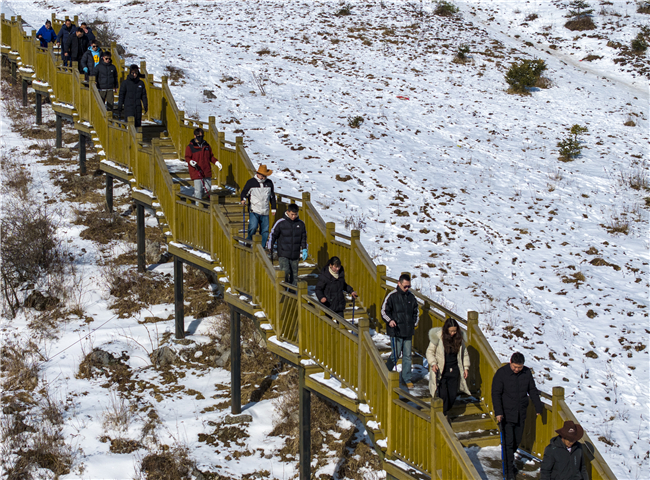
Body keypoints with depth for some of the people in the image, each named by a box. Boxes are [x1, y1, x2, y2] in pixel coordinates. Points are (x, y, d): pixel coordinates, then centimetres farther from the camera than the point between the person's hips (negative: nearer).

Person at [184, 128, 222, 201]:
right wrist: (191, 162, -24)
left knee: (208, 188, 8)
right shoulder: (190, 147, -3)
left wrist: (216, 162, 5)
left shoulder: (206, 145, 11)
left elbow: (211, 156, 19)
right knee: (198, 190, -7)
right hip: (196, 172, -5)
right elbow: (187, 157, -2)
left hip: (207, 171, 5)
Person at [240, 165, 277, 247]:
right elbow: (244, 192, 2)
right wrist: (243, 199, -20)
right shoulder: (251, 182, -1)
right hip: (254, 211, -4)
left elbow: (272, 196, 21)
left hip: (265, 212, 4)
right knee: (253, 227, -19)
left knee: (265, 230, 2)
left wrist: (273, 208, 21)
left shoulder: (269, 183, 12)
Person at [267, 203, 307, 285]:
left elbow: (303, 238, 15)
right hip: (283, 254, -3)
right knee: (285, 272, -18)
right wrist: (270, 248, 3)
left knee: (294, 275, 5)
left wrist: (304, 250, 10)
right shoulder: (280, 223, -7)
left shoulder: (301, 223, 4)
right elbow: (273, 235, 2)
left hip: (295, 255, 3)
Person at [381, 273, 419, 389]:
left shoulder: (411, 297, 9)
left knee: (407, 355, 6)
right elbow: (384, 311, -3)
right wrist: (390, 320, -19)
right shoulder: (392, 296, -5)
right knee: (395, 355, -3)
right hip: (396, 332, -5)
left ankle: (406, 378, 15)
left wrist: (415, 322, 11)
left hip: (408, 331, 5)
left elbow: (415, 311, 23)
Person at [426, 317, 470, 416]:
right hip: (440, 370, -4)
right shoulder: (438, 337, -11)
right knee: (443, 394, -9)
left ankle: (446, 411, 26)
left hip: (454, 371, 4)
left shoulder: (459, 337, 2)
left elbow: (464, 353, 15)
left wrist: (466, 367, 10)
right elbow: (430, 351, -3)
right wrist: (433, 363, -17)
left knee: (453, 394, 4)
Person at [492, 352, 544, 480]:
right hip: (506, 414, -4)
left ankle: (509, 459, 36)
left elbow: (532, 391, 12)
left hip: (521, 414, 4)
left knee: (517, 441, 13)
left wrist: (538, 407, 14)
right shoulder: (501, 373, -13)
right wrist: (498, 412, -21)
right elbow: (496, 394, -12)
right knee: (508, 442, -6)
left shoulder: (527, 372, -1)